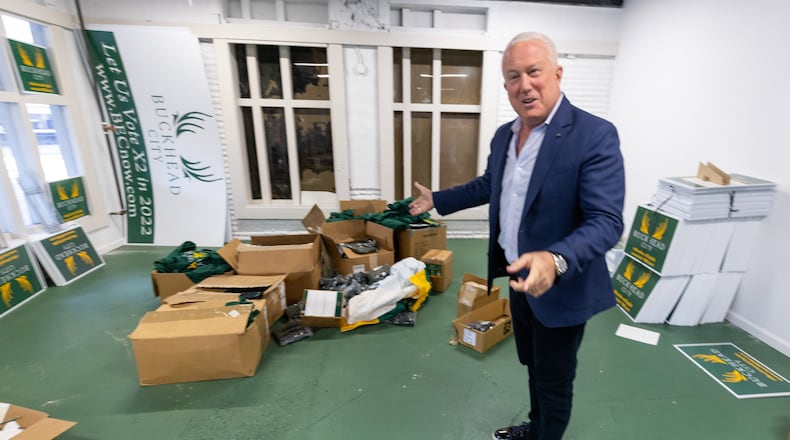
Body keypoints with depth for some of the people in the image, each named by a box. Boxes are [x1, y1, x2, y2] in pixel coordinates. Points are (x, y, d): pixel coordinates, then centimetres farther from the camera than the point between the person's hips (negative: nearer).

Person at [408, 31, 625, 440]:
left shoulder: (595, 135, -21)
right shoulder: (504, 135, 2)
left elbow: (606, 221, -26)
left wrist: (556, 260, -44)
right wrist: (437, 199, 20)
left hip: (561, 287, -7)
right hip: (518, 276, 7)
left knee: (554, 381, 16)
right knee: (533, 367, 29)